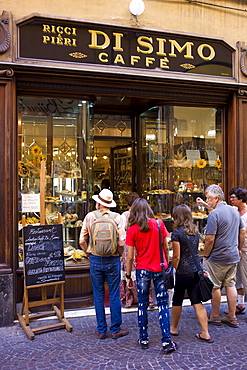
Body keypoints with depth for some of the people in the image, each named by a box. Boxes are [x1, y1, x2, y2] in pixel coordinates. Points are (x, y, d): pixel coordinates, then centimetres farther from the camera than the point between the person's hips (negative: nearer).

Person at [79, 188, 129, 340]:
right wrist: (119, 255, 6)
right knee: (114, 296, 8)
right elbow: (122, 242, -12)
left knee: (98, 296, 11)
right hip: (113, 260, -1)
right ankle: (115, 330, 16)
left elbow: (82, 241, -1)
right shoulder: (117, 217, -8)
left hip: (95, 260, 2)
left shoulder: (90, 217, -3)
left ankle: (101, 330, 20)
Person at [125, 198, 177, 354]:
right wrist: (167, 265, 15)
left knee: (142, 305, 12)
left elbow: (130, 257, -5)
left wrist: (128, 276, 6)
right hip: (160, 269, 1)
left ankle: (144, 339, 20)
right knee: (163, 304, 6)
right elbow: (166, 248, 2)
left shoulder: (132, 230, -7)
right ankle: (167, 341, 2)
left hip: (143, 270, -1)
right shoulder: (159, 224, -3)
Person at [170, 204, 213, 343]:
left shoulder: (177, 233, -13)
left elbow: (176, 257, -13)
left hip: (183, 272, -6)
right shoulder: (195, 231, 8)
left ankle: (174, 328, 28)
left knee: (177, 301, 12)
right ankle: (205, 333, 8)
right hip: (196, 270, 6)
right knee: (197, 302, 9)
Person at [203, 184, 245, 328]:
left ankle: (215, 316, 17)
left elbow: (210, 239, -20)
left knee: (215, 286, 6)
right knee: (231, 285, 12)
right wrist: (239, 249, 23)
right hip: (234, 257, 7)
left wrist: (206, 256, -8)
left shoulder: (214, 214, -19)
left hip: (218, 258, -7)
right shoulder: (235, 211, 6)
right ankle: (232, 317, 19)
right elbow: (243, 231, 14)